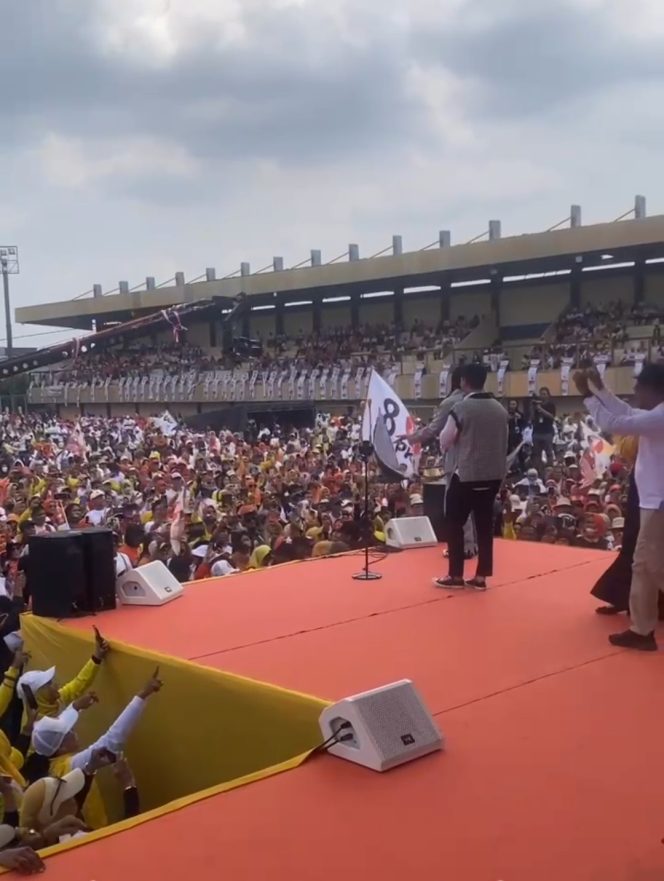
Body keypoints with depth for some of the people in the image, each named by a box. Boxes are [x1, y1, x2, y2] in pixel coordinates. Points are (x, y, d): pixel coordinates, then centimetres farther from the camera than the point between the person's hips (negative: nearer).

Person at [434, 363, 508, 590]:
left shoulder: (461, 408, -14)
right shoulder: (500, 409, 4)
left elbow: (444, 442, -5)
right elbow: (504, 443, 13)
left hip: (466, 474, -5)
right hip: (494, 474, 5)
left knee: (455, 523, 8)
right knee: (485, 524, 12)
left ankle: (456, 576, 11)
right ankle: (481, 577, 15)